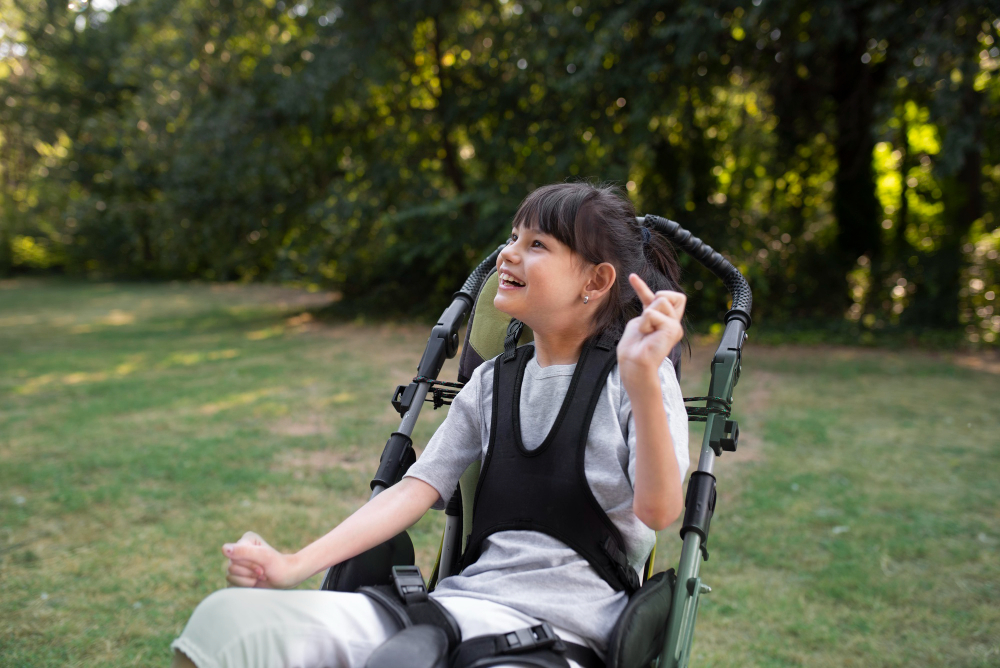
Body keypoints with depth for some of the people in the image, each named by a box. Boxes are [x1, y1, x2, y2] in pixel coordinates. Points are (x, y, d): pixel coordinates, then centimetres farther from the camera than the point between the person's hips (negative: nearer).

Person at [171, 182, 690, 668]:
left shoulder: (629, 381, -1)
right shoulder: (492, 383, 14)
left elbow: (658, 510, -16)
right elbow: (415, 488, 6)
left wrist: (643, 382, -31)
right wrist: (295, 565, -6)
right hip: (461, 604, 5)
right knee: (228, 618, -17)